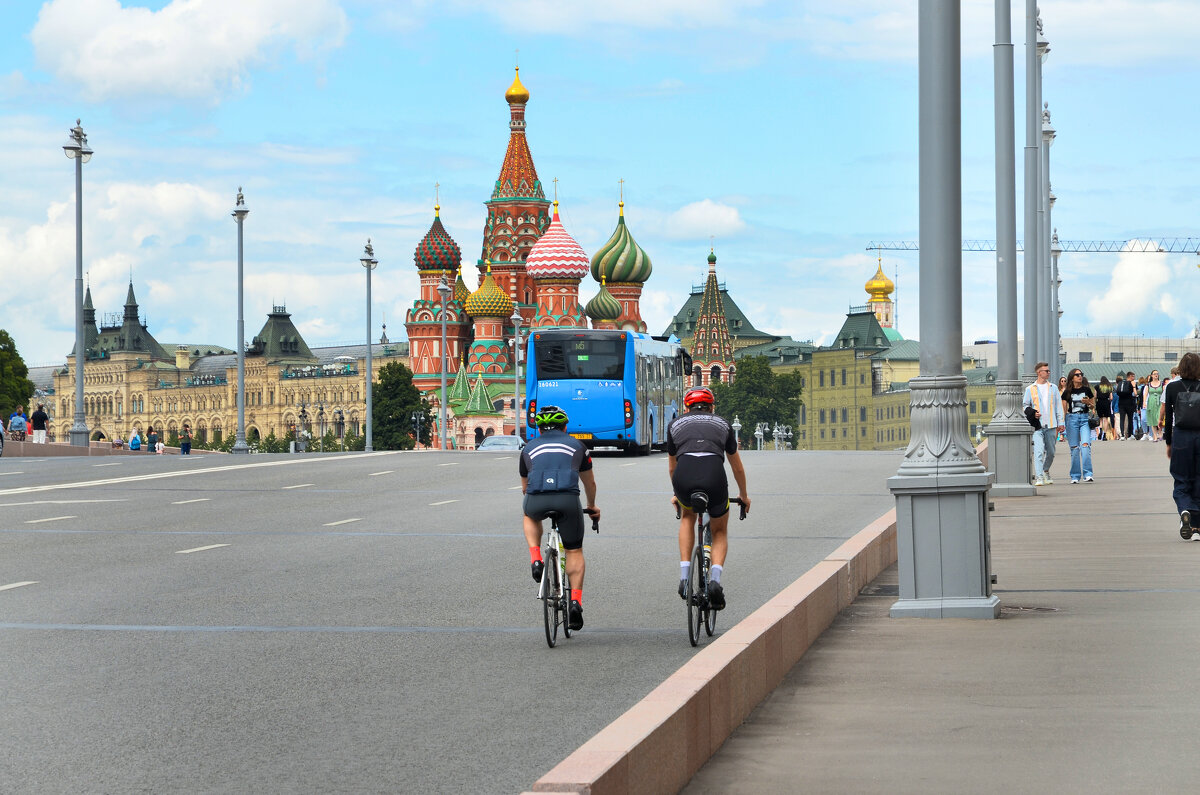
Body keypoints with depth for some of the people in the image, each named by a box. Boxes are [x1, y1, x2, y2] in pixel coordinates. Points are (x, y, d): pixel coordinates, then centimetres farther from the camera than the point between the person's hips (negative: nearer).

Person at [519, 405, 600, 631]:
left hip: (536, 501, 1)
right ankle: (575, 601, 1)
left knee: (530, 517, 36)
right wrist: (592, 506, 53)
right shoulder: (576, 445, 24)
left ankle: (536, 560, 15)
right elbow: (590, 483, 35)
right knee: (575, 551, 15)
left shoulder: (529, 448, 25)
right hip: (567, 500, -1)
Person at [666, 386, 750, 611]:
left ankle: (684, 576, 21)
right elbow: (738, 468, 39)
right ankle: (715, 579, 1)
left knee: (687, 516, 34)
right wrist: (744, 495, 55)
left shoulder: (675, 424, 28)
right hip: (714, 477, 0)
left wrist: (676, 494, 56)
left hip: (684, 477, 0)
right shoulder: (722, 424, 28)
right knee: (720, 531, 26)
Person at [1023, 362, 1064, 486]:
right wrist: (1032, 413, -9)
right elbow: (1025, 406, 10)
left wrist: (1060, 423, 7)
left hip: (1051, 425, 3)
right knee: (1038, 451, -16)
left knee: (1050, 452, 12)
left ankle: (1045, 471, 34)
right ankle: (1039, 477, -19)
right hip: (1037, 425, -3)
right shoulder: (1030, 389, 5)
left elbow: (1058, 406, 13)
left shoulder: (1052, 388, 12)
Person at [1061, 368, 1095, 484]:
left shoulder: (1087, 390, 7)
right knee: (1074, 448, 1)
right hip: (1072, 418, 0)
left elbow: (1094, 406, 15)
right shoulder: (1067, 392, 6)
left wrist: (1088, 403, -7)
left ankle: (1087, 474, -16)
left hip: (1085, 418, 0)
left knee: (1085, 445, -16)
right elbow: (1064, 409, 8)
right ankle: (1075, 476, 9)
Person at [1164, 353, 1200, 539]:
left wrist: (1168, 443, 9)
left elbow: (1168, 416, 1)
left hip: (1181, 436, -1)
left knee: (1181, 483, 5)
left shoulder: (1172, 387, -2)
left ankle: (1185, 511, -24)